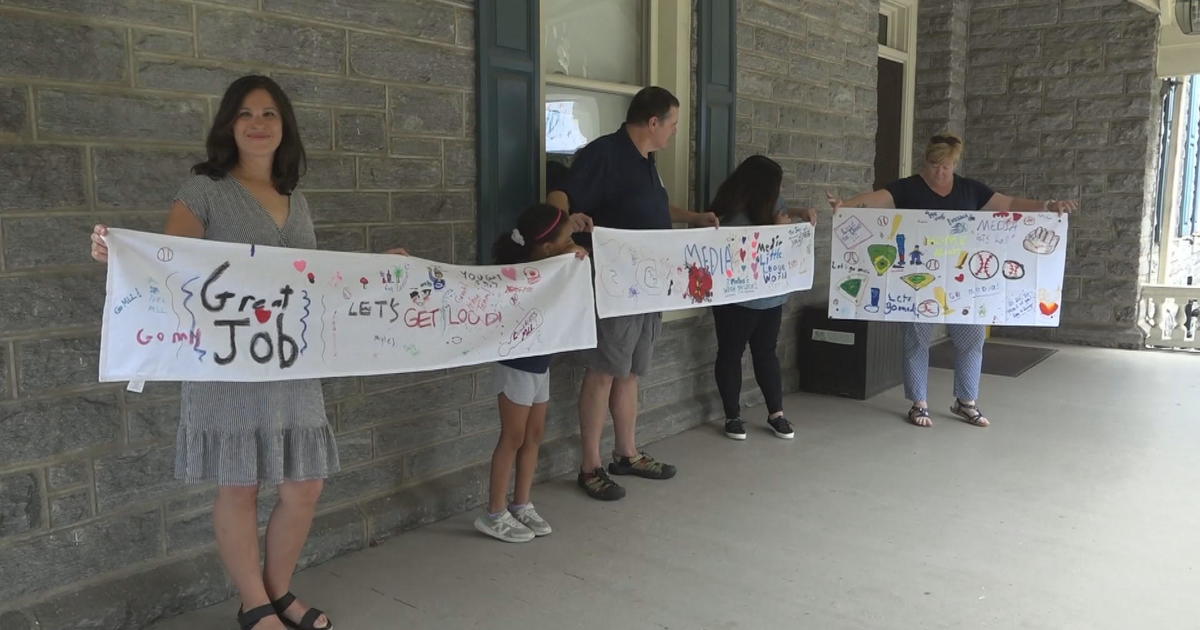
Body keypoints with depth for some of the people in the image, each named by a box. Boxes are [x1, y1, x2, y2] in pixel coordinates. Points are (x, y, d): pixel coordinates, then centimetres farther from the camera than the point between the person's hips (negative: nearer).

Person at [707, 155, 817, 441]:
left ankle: (775, 414, 19)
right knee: (731, 354, 6)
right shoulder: (732, 220, -23)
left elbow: (778, 210, 24)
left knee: (766, 353, 12)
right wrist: (778, 228, -21)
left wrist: (800, 212, 5)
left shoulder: (765, 205, 1)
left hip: (769, 296, 8)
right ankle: (733, 416, 16)